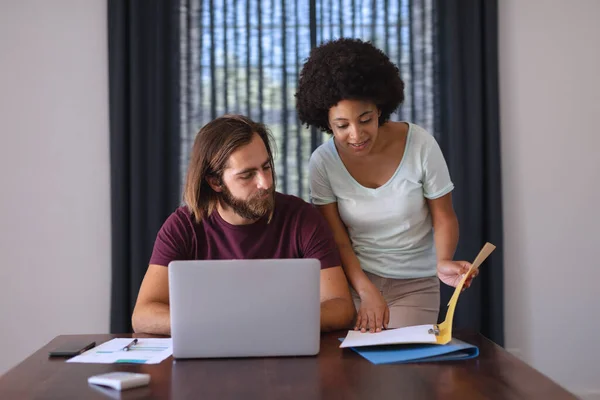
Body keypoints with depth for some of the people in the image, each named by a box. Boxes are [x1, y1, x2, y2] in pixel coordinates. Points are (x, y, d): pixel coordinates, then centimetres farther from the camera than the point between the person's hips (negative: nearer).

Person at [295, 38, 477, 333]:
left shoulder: (420, 145, -13)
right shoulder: (322, 162, -9)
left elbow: (443, 217, -4)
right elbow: (338, 240, -8)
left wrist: (443, 261, -24)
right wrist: (366, 291, -24)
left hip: (414, 285, 0)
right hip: (354, 279, 1)